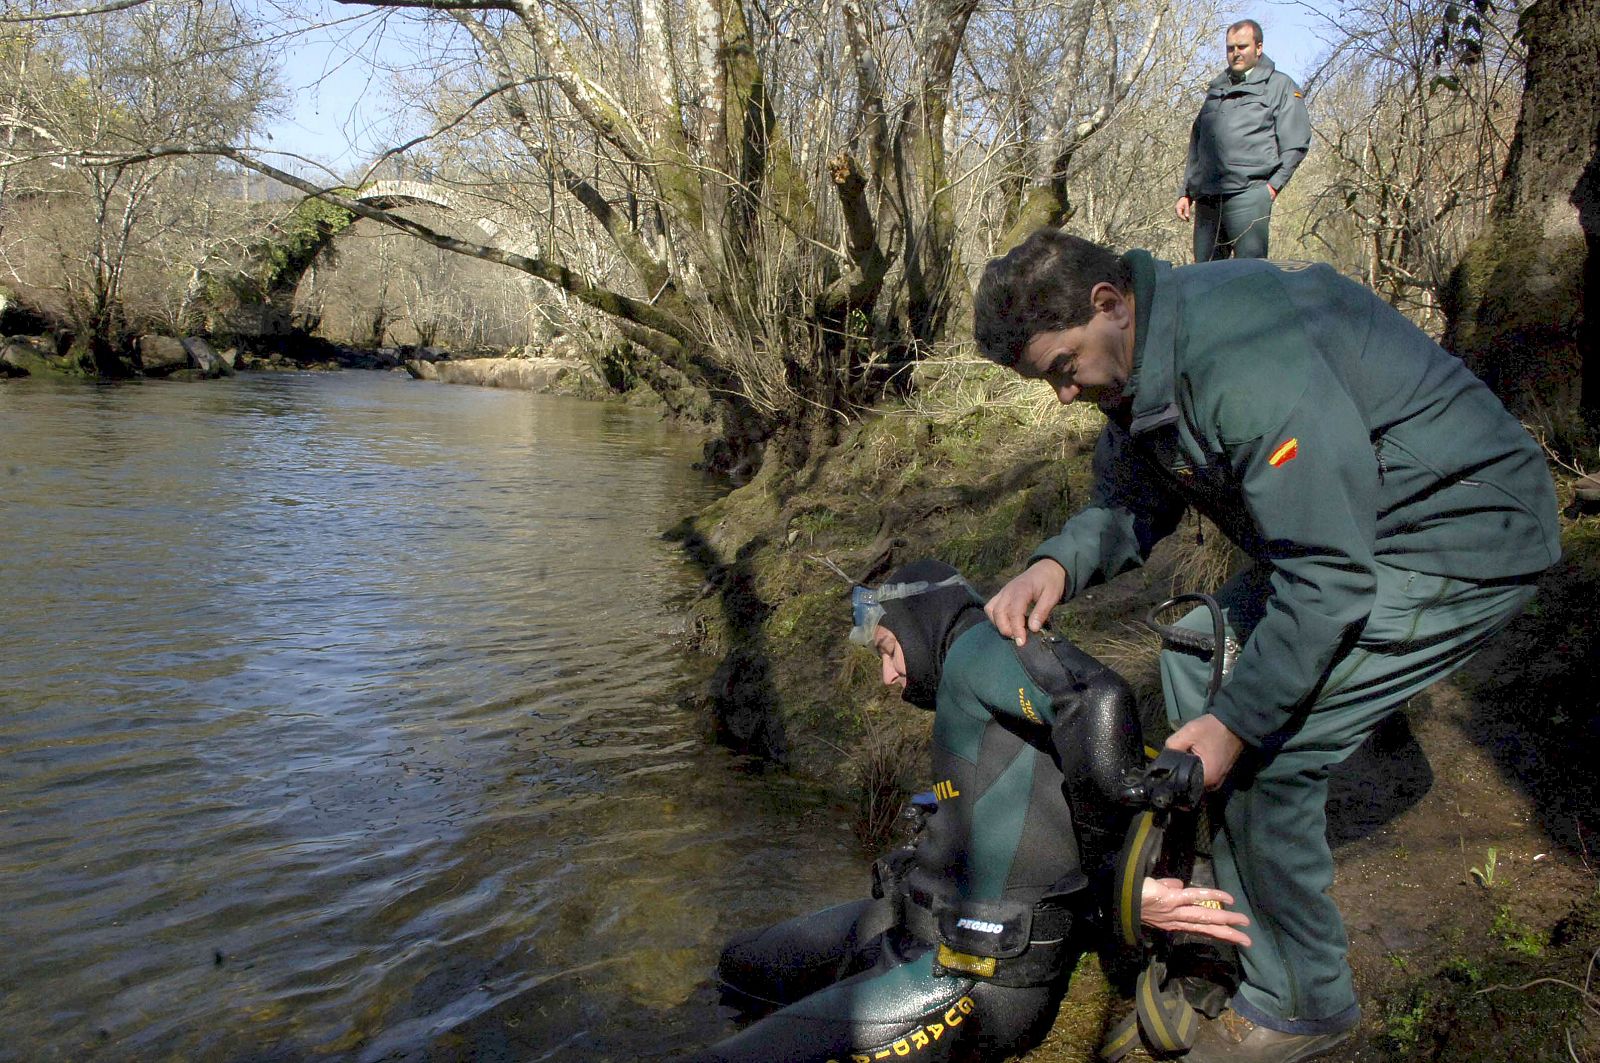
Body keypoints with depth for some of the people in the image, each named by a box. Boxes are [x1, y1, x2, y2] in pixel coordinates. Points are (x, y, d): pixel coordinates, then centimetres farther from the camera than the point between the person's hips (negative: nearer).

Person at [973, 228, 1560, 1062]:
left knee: (1266, 752, -14)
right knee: (1196, 659, 9)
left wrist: (1236, 723, -24)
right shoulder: (1141, 361, 0)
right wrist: (1057, 564, -12)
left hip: (1467, 545, -10)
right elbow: (1129, 504, 9)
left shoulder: (1245, 359, -31)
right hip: (1348, 528, 10)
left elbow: (1330, 574, -29)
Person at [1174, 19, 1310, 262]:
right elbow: (1196, 146, 26)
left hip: (1248, 197, -5)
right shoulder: (1216, 89, 25)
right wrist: (1186, 193, 19)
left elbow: (1296, 145, 2)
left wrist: (1273, 186, -8)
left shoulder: (1280, 86, 9)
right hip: (1207, 199, 5)